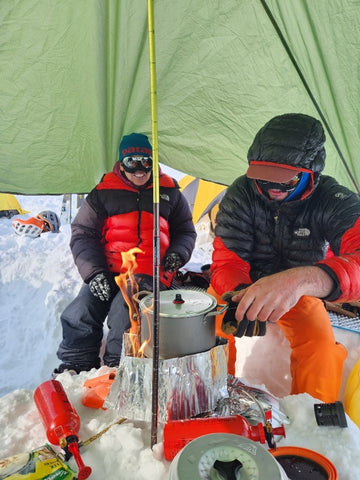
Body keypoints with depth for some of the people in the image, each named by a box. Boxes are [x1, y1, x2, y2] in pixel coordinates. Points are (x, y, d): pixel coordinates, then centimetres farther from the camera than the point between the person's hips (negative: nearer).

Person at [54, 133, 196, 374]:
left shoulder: (170, 193, 11)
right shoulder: (104, 193, 8)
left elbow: (186, 231, 20)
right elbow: (83, 233, 8)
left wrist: (177, 254, -1)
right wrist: (93, 272, -5)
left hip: (151, 275, -2)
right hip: (108, 274, 2)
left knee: (124, 312, -28)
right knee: (78, 316, -12)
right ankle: (75, 367, 12)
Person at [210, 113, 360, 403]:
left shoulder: (334, 201, -23)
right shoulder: (241, 194, -19)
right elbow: (227, 262, -21)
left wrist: (303, 279, -61)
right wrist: (240, 293, -45)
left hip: (302, 294, -1)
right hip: (244, 287, 1)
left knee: (321, 349, -24)